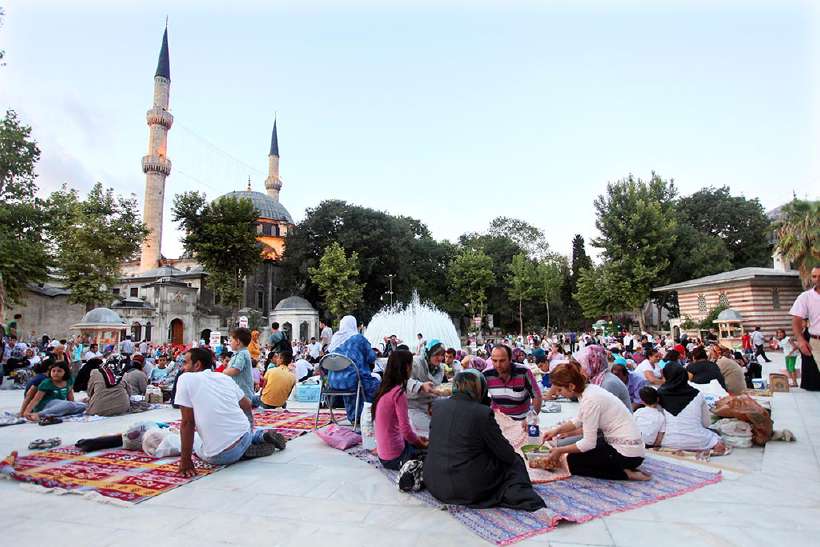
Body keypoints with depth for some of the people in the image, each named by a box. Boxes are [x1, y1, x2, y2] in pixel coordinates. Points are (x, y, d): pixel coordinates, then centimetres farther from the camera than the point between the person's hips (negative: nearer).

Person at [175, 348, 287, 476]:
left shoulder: (185, 379, -5)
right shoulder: (225, 377, 10)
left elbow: (187, 422, -9)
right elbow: (247, 406, 20)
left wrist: (185, 461, -4)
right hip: (244, 436, 7)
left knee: (198, 448, 28)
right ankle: (263, 435, 14)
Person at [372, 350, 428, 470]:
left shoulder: (384, 389, 6)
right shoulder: (399, 393, -20)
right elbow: (406, 430, -20)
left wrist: (417, 438, 11)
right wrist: (422, 444, -3)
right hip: (395, 458, -8)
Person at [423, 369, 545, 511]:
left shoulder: (437, 405, 0)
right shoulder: (482, 412, -15)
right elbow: (506, 454, -6)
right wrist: (513, 458, 18)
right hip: (468, 488, -6)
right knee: (515, 462, 13)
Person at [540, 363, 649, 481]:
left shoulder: (590, 400, -25)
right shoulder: (588, 389, 2)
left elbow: (589, 443, -20)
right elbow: (579, 421, 18)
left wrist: (560, 450, -9)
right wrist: (557, 430, 8)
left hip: (628, 453, -9)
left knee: (572, 460, -1)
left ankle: (625, 474, -3)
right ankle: (627, 468, 14)